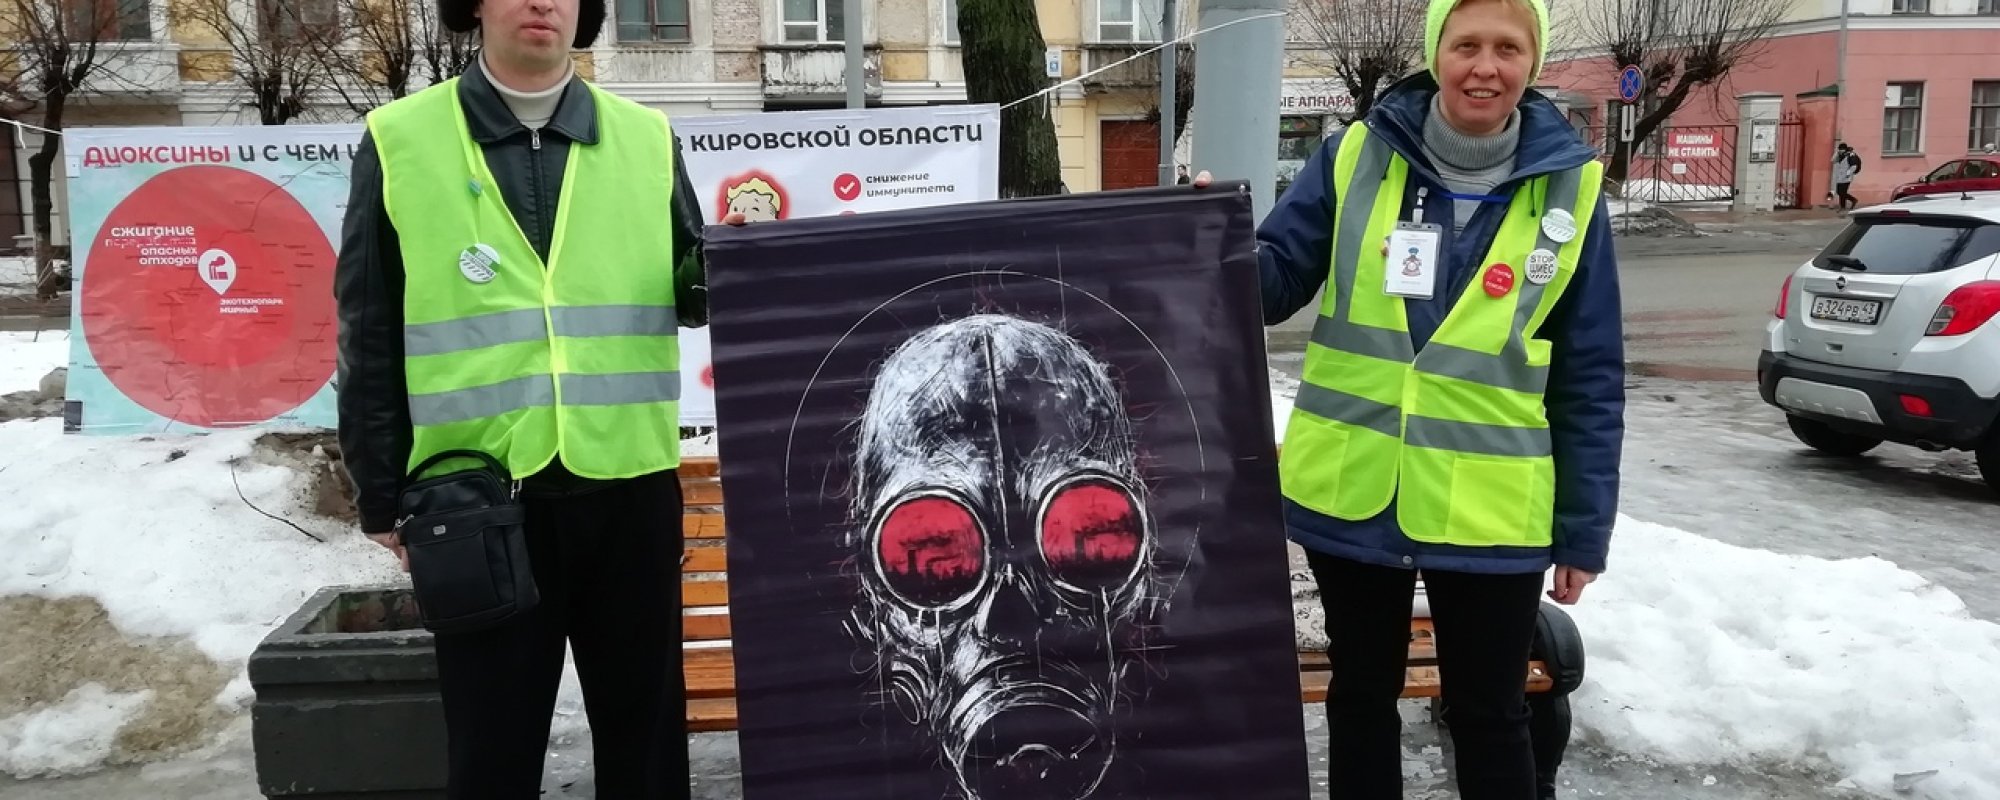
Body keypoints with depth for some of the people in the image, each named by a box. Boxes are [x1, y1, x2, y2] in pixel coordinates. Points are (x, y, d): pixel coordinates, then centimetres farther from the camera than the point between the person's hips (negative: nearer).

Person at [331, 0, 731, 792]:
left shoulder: (646, 139, 7)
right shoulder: (399, 142, 2)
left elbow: (691, 292, 9)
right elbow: (370, 335, 3)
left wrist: (716, 281, -14)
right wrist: (384, 495, 1)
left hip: (628, 489, 2)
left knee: (645, 726, 14)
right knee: (492, 742, 11)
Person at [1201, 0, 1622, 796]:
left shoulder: (1568, 189, -4)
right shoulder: (1355, 156, -3)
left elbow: (1590, 379, -1)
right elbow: (1276, 282, 0)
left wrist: (1585, 528, -1)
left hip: (1489, 514, -1)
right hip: (1349, 496, 1)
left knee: (1488, 715, 15)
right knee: (1361, 698, 19)